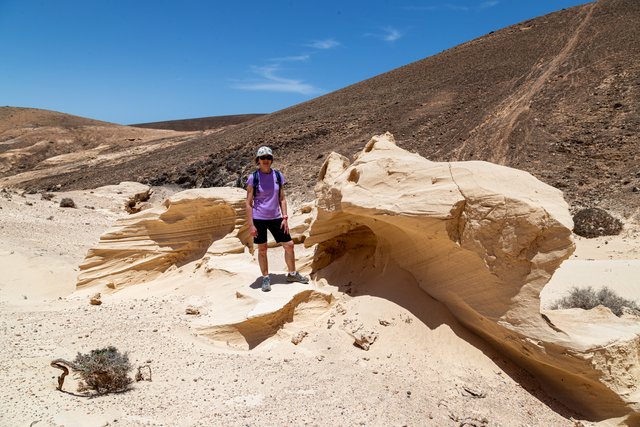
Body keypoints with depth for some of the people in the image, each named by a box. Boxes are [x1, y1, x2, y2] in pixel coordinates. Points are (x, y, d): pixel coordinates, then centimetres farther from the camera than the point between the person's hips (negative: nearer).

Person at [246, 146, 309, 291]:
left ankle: (292, 274, 24)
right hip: (258, 219, -3)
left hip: (275, 218, 3)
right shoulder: (253, 178, -7)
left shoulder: (278, 175, 2)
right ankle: (265, 278, 22)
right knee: (262, 250, 6)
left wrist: (285, 218, 0)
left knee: (289, 245, 5)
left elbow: (282, 199, 8)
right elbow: (248, 203, -6)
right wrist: (251, 225, -11)